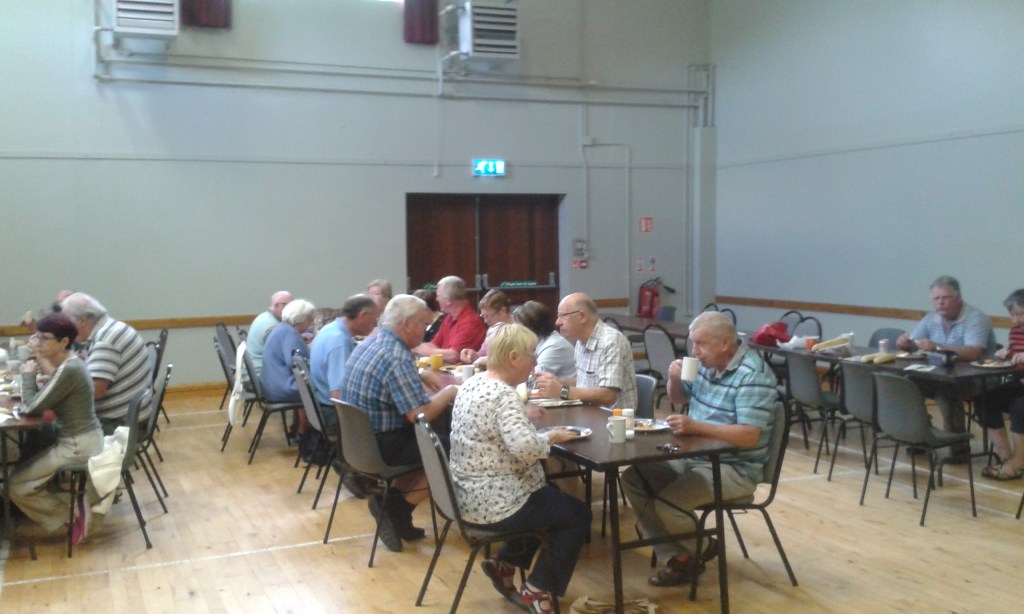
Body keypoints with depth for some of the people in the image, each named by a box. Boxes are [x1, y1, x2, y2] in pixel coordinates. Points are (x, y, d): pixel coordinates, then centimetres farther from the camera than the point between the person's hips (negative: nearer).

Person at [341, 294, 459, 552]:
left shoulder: (369, 343, 6)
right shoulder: (398, 358, -23)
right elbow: (420, 415, -26)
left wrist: (421, 380, 9)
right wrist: (449, 392, -10)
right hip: (380, 446, -9)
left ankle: (393, 503, 12)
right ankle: (397, 507, 4)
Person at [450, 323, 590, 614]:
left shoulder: (472, 384, 6)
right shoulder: (504, 395, -23)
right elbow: (524, 447, -38)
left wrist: (525, 412, 12)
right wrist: (550, 437, -19)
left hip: (470, 495, 10)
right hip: (494, 503, -10)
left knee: (550, 499, 30)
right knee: (578, 515, 9)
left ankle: (504, 563, 25)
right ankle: (539, 589, 14)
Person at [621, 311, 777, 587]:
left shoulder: (752, 375, -20)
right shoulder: (706, 363, 5)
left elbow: (749, 436, -27)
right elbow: (677, 397, 20)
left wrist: (695, 426, -33)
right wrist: (674, 378, -3)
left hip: (734, 469, -9)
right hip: (693, 457, 9)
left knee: (666, 503, -25)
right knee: (633, 479, -3)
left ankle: (700, 549, 7)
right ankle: (676, 555, -5)